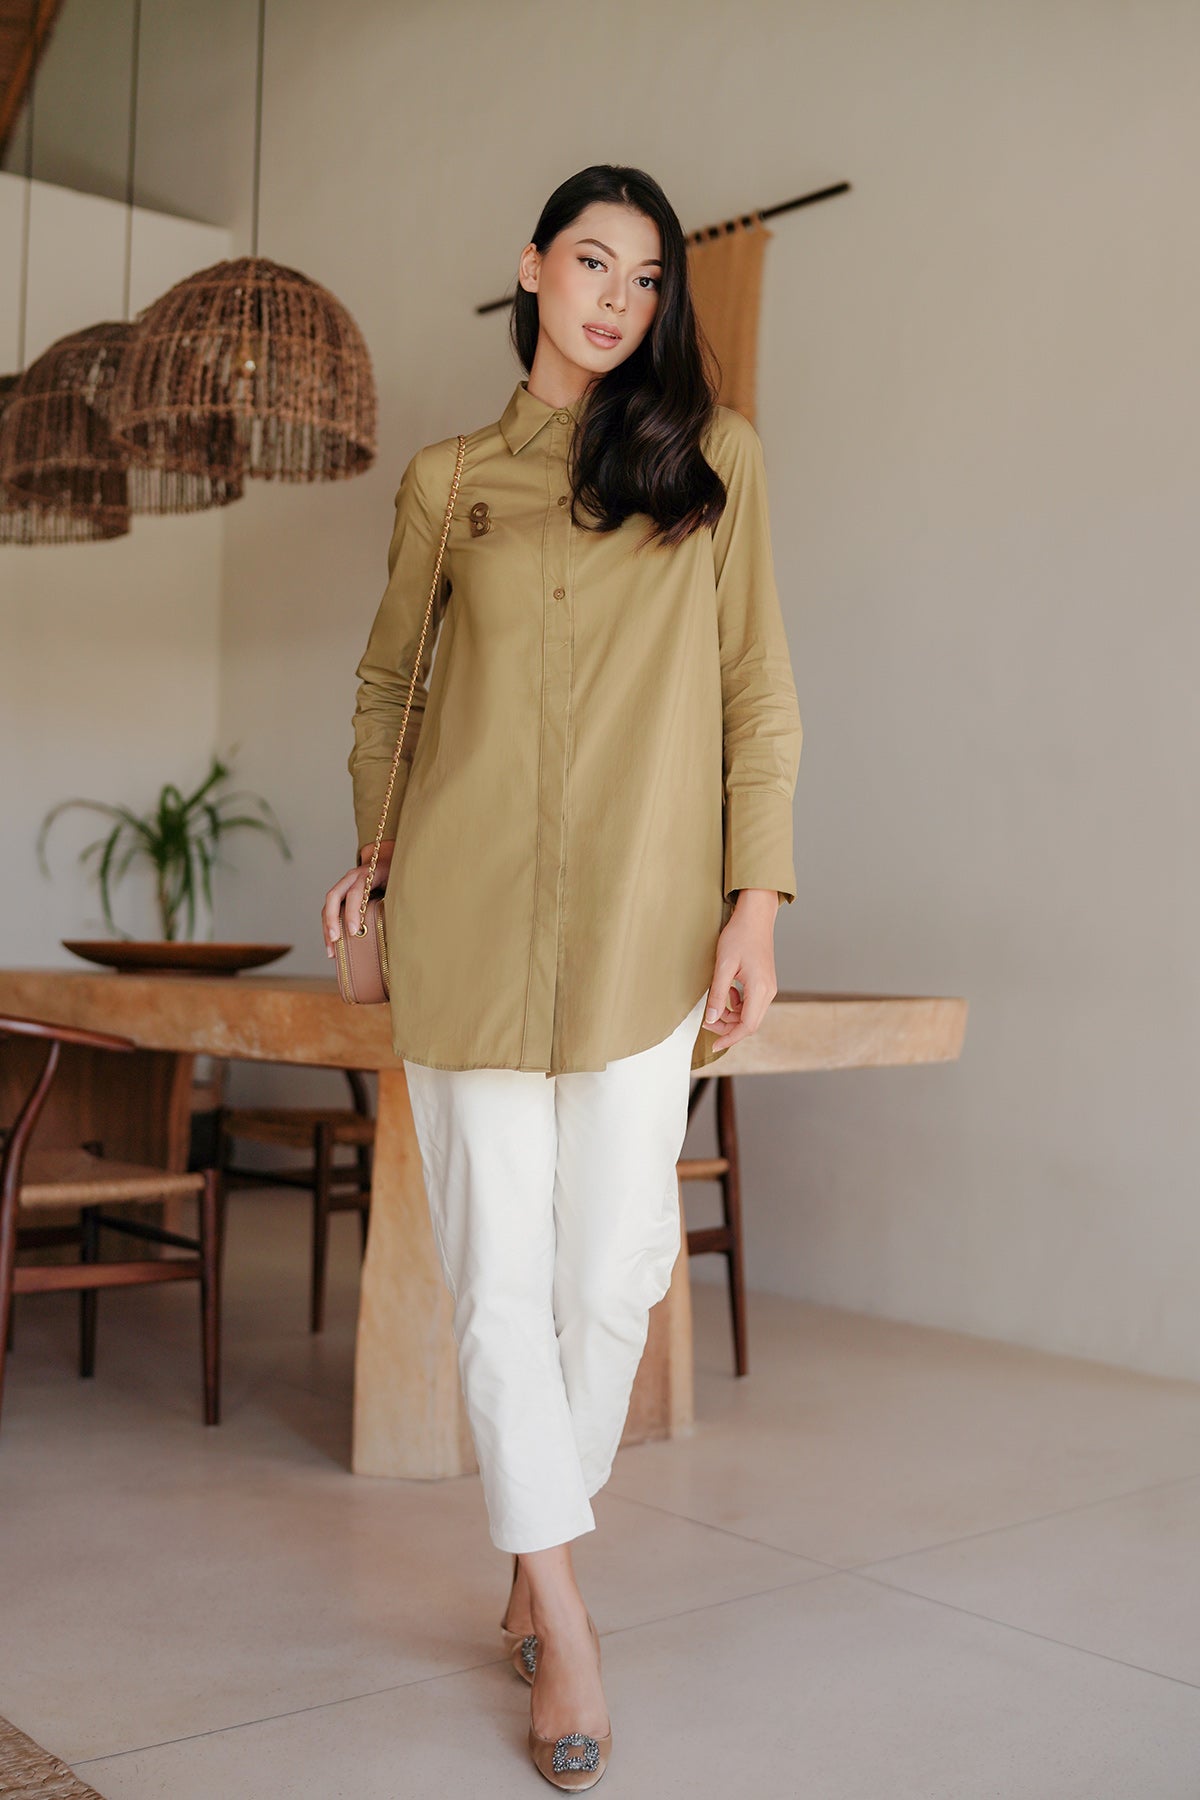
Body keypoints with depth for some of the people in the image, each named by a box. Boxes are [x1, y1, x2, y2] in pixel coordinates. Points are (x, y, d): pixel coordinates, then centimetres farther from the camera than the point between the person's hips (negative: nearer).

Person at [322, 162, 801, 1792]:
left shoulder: (716, 459, 8)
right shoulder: (446, 482, 12)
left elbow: (759, 692, 3)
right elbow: (388, 682, 22)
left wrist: (757, 904, -4)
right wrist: (376, 847, 10)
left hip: (643, 921, -1)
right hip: (467, 917, 1)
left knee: (611, 1267, -1)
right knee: (497, 1264, 0)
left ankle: (536, 1570, 23)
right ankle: (563, 1618, 13)